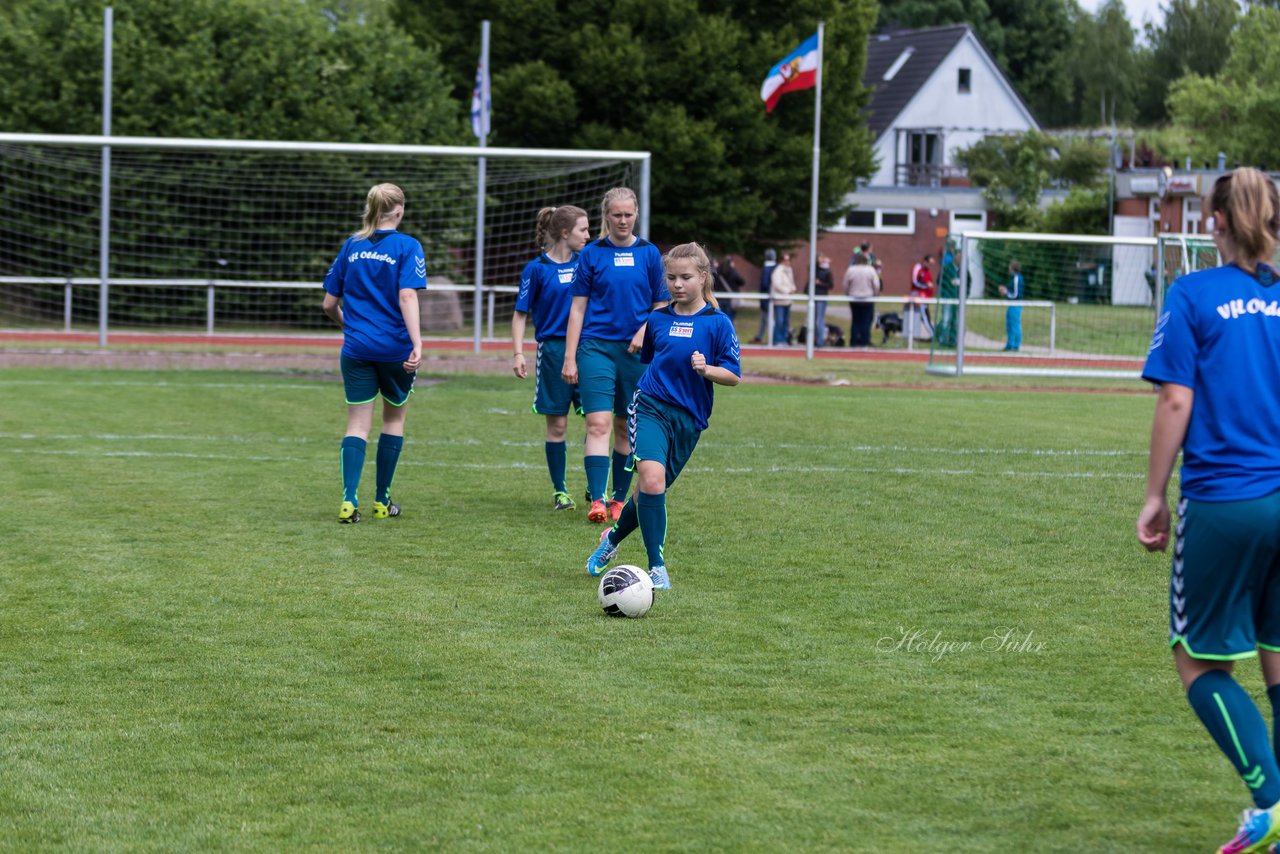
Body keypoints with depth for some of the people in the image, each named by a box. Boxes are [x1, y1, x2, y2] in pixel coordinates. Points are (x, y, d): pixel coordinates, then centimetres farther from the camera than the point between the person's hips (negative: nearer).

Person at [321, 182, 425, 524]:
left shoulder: (351, 246, 6)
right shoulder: (407, 247, -6)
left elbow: (329, 304, 8)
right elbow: (407, 296, -19)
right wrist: (417, 343, -24)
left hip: (356, 348, 2)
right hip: (396, 348, -2)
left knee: (357, 423, 4)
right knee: (394, 418, 16)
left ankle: (349, 500, -13)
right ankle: (382, 501, 20)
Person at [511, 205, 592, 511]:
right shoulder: (537, 269, -4)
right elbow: (520, 314, -1)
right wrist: (518, 353, -10)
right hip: (553, 350, -3)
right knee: (557, 425, 2)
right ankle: (559, 491, 13)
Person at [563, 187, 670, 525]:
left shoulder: (649, 253, 6)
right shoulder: (592, 253, 3)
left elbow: (661, 304, 11)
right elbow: (578, 307, 4)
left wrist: (644, 332, -9)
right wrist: (570, 357, -1)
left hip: (636, 350, 2)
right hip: (596, 346, -2)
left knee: (626, 427, 8)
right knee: (598, 424, -14)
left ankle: (619, 498, 19)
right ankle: (597, 500, -19)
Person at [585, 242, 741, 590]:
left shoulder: (717, 323, -2)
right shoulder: (657, 320, 7)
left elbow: (733, 375, -3)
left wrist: (706, 369, -19)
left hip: (689, 418, 0)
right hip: (651, 407, 0)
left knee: (651, 492, 9)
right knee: (652, 480, -22)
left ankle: (613, 538, 38)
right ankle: (657, 567, -13)